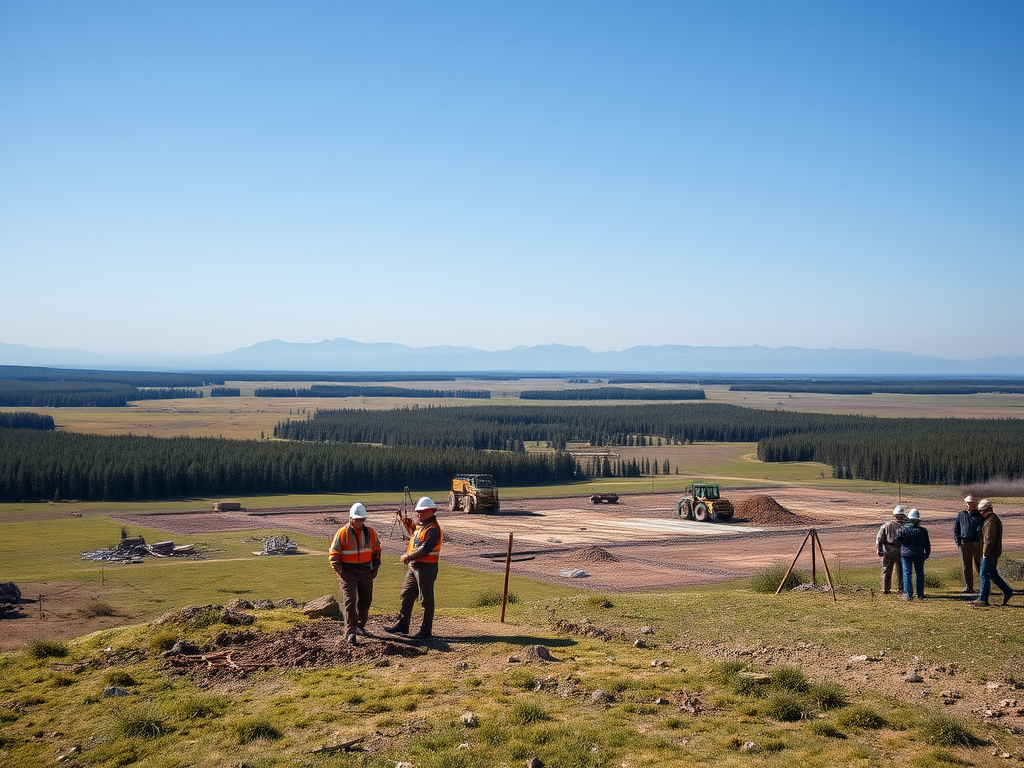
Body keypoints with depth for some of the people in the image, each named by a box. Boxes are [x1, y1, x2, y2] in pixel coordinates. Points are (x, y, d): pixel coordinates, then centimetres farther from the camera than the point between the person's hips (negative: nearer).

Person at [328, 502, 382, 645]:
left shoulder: (370, 532, 2)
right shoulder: (342, 533, -10)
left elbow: (376, 550, 16)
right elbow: (333, 554, -5)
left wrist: (375, 568, 9)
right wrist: (340, 572, -10)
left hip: (366, 572, 5)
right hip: (348, 573, -5)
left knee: (365, 600, 12)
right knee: (350, 600, -13)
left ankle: (360, 626, 30)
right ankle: (350, 632, -15)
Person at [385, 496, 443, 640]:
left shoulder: (432, 530, -18)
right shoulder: (420, 526, 13)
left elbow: (424, 550, -25)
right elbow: (414, 536, 33)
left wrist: (408, 556, -14)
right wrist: (408, 525, 18)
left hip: (426, 567, -10)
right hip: (414, 566, 10)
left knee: (426, 600, -1)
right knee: (406, 595, 16)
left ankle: (426, 631, 7)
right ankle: (402, 625, 27)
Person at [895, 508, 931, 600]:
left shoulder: (903, 528, -8)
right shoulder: (923, 530, 0)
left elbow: (898, 538, -14)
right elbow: (927, 544, 5)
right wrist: (927, 554, 16)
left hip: (906, 553, -2)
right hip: (919, 555, 2)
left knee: (907, 573, 0)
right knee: (920, 573, 13)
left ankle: (908, 594, -5)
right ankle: (920, 594, 16)